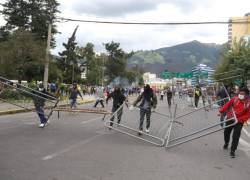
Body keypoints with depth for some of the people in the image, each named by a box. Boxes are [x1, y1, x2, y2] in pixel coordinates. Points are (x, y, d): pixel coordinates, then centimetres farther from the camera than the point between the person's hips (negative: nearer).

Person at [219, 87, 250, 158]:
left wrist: (239, 120, -21)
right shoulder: (235, 99, -13)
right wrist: (221, 111, -26)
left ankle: (232, 151, 7)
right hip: (230, 119, 2)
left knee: (236, 136, -7)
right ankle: (226, 143, 48)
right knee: (226, 132, 18)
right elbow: (227, 105, -13)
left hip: (239, 121, -2)